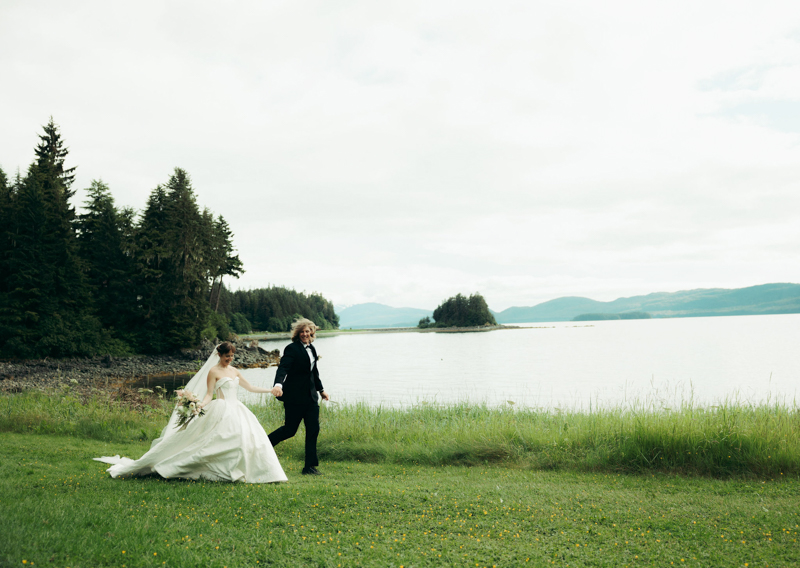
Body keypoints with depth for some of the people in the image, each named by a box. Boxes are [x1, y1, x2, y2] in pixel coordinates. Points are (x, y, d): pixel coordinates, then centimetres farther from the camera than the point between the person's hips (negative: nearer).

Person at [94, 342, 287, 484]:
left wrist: (271, 390, 18)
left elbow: (250, 388, 21)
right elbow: (208, 394, -7)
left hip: (236, 411, 7)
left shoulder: (234, 371, 16)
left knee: (249, 437, -5)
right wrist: (199, 406, -26)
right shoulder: (213, 371, -4)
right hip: (221, 412, -7)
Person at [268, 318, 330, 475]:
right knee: (290, 429, 2)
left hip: (310, 395, 7)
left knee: (313, 429, 1)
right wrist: (278, 384, -43)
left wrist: (321, 390, 31)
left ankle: (310, 466, 7)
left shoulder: (311, 348, 12)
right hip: (295, 396, -7)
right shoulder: (292, 349, -11)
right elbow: (283, 368, -25)